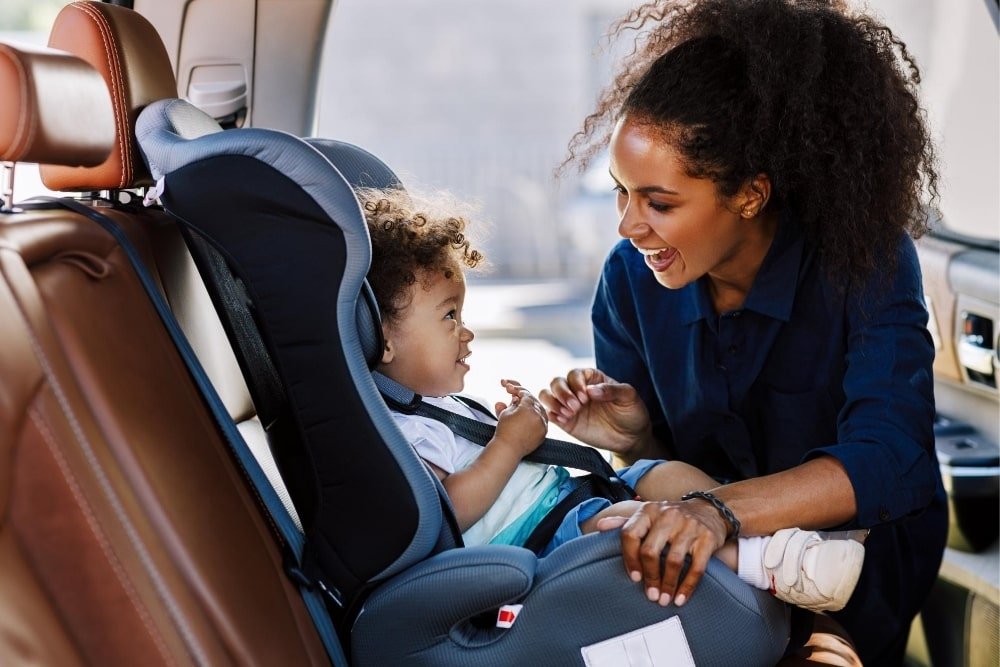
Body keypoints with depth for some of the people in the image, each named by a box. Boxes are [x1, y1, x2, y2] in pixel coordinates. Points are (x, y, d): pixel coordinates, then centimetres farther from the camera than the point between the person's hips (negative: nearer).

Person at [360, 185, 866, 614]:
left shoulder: (437, 404, 23)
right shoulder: (389, 431, -13)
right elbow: (445, 512, -26)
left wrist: (516, 423, 14)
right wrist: (510, 443, -18)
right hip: (531, 537, -11)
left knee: (669, 474, -1)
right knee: (621, 518, -34)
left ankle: (790, 541, -13)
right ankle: (763, 562, -42)